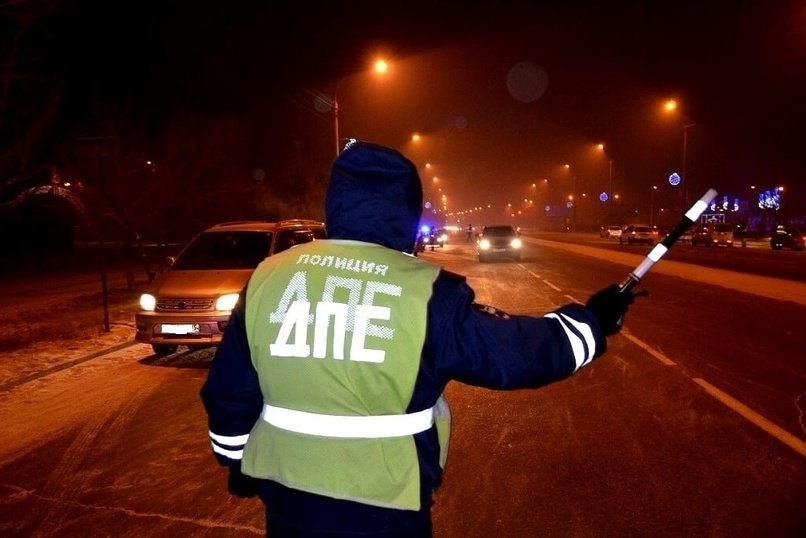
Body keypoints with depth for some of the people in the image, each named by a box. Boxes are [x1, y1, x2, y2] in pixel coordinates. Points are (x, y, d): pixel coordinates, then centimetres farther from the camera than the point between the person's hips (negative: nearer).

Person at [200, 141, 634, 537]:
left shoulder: (267, 278, -7)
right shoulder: (426, 294, -18)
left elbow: (229, 394, 1)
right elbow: (512, 350, -8)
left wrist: (239, 463, 18)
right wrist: (592, 322, 8)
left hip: (287, 496, 4)